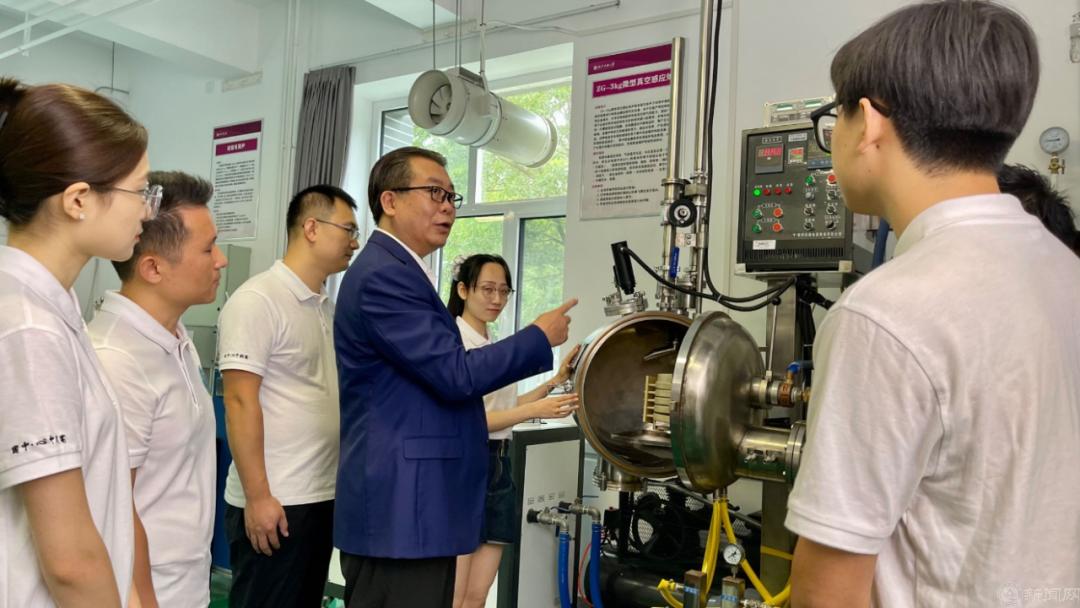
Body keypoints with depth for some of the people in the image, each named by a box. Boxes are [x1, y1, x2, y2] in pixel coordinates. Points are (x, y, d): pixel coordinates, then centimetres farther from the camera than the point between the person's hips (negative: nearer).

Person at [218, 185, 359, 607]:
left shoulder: (328, 306, 11)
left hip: (322, 496, 8)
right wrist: (257, 495, -18)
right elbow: (240, 403, -16)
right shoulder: (257, 300, -13)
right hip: (272, 501, -8)